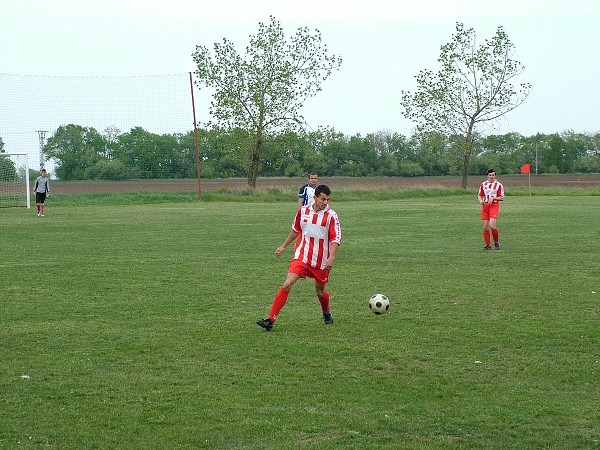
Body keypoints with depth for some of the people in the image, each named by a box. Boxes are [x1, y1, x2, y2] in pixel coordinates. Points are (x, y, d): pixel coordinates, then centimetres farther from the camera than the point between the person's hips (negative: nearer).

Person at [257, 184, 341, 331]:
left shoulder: (331, 216, -7)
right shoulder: (303, 211, 2)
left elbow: (335, 239, -9)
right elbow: (295, 230, 19)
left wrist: (331, 257, -22)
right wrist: (284, 246, 25)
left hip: (321, 260, -1)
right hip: (301, 256, 1)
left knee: (320, 291, 13)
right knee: (287, 284, -15)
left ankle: (326, 313, 47)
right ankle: (270, 320, -17)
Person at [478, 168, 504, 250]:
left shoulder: (499, 185, 1)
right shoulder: (483, 184, 12)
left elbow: (502, 198, 1)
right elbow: (479, 195, 18)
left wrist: (493, 198, -14)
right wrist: (480, 200, -4)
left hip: (494, 205, -4)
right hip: (485, 206, 4)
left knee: (492, 225, -18)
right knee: (485, 226, -1)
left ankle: (497, 242, 2)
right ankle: (488, 245, 9)